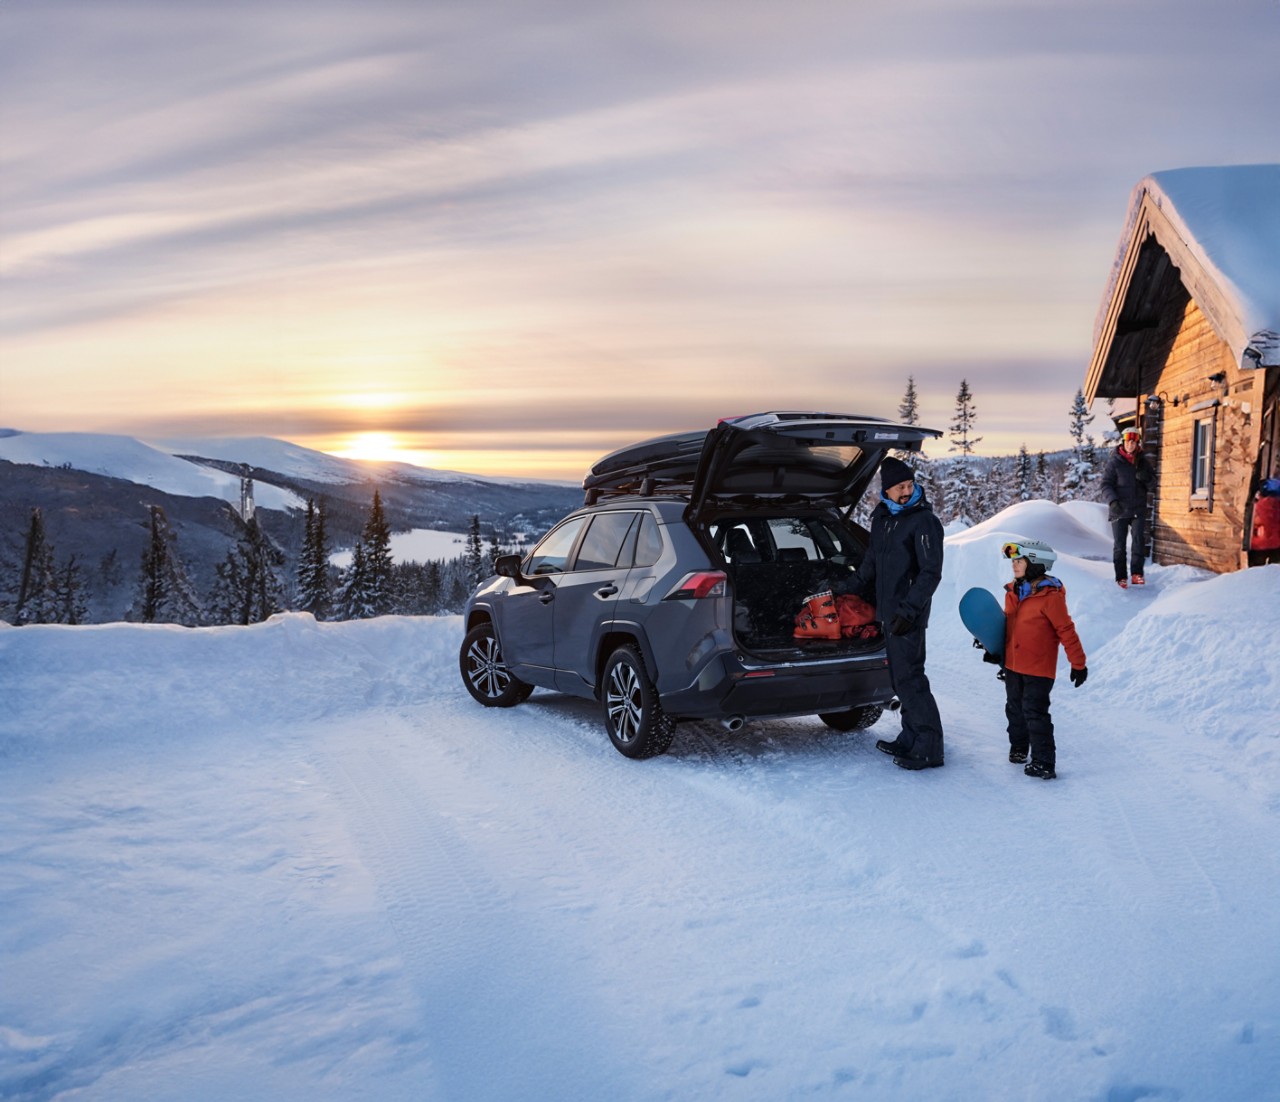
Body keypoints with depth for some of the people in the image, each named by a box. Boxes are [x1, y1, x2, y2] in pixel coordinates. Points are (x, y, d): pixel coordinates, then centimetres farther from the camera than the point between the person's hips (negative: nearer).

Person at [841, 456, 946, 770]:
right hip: (888, 610, 8)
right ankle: (911, 739, 20)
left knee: (909, 676, -9)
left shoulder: (924, 521, -11)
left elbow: (931, 573, -15)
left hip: (908, 614, -8)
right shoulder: (881, 517, 13)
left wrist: (908, 610, -21)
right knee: (898, 676, 12)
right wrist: (847, 590, 25)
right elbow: (871, 562, 25)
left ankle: (929, 747, -5)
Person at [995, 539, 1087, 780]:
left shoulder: (1050, 596, -18)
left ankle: (1044, 764, 3)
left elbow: (1066, 631, -14)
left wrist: (1078, 663, -11)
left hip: (1039, 669, -8)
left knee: (1035, 713, -6)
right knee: (1015, 709, 20)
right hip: (1013, 665, 8)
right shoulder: (1013, 592, 4)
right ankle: (1018, 747, 40)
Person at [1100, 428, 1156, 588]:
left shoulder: (1143, 461, 7)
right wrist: (1112, 501, -22)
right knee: (1119, 544, 3)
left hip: (1138, 509, 2)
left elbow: (1152, 481, 14)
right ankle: (1121, 576, 11)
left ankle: (1137, 573, -8)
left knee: (1139, 538, -14)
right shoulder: (1115, 461, -3)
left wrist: (1146, 478, -11)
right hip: (1119, 509, -2)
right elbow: (1106, 484, -6)